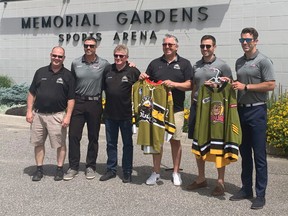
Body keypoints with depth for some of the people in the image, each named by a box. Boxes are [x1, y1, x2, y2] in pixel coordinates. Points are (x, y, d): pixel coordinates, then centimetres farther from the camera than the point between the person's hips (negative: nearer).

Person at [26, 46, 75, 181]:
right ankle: (39, 169, 21)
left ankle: (60, 169, 18)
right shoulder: (40, 72, 7)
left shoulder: (67, 75, 0)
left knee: (60, 144, 4)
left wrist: (68, 116, -10)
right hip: (38, 114, 3)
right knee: (38, 143, 9)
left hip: (57, 115, -3)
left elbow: (71, 99, -2)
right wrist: (29, 111, 2)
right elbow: (32, 93, 10)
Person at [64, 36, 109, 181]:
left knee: (93, 137, 8)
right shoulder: (76, 63, 4)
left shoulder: (104, 64, -1)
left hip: (95, 104, -1)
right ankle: (73, 167, 10)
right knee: (74, 135, -1)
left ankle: (90, 167, 21)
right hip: (78, 102, 1)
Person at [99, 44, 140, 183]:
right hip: (110, 113, 4)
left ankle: (127, 172, 18)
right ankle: (111, 170, 25)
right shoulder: (108, 70, 6)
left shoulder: (133, 71, -7)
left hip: (126, 115, -4)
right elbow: (103, 87, 18)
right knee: (111, 144, 13)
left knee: (127, 144, 8)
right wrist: (108, 98, 11)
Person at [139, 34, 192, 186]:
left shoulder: (184, 64, 5)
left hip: (176, 109, -2)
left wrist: (174, 84, -18)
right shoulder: (155, 63, 12)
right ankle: (156, 172, 16)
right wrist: (142, 78, -4)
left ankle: (176, 172, 17)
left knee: (175, 140, 4)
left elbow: (189, 85, -3)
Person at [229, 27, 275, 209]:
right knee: (245, 152, 12)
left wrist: (246, 87, -15)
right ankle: (246, 188, 23)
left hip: (257, 111, -7)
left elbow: (271, 85, -14)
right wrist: (232, 84, 4)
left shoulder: (263, 61, -6)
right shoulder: (239, 62, 14)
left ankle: (260, 194, 5)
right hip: (241, 110, 7)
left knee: (259, 155, -2)